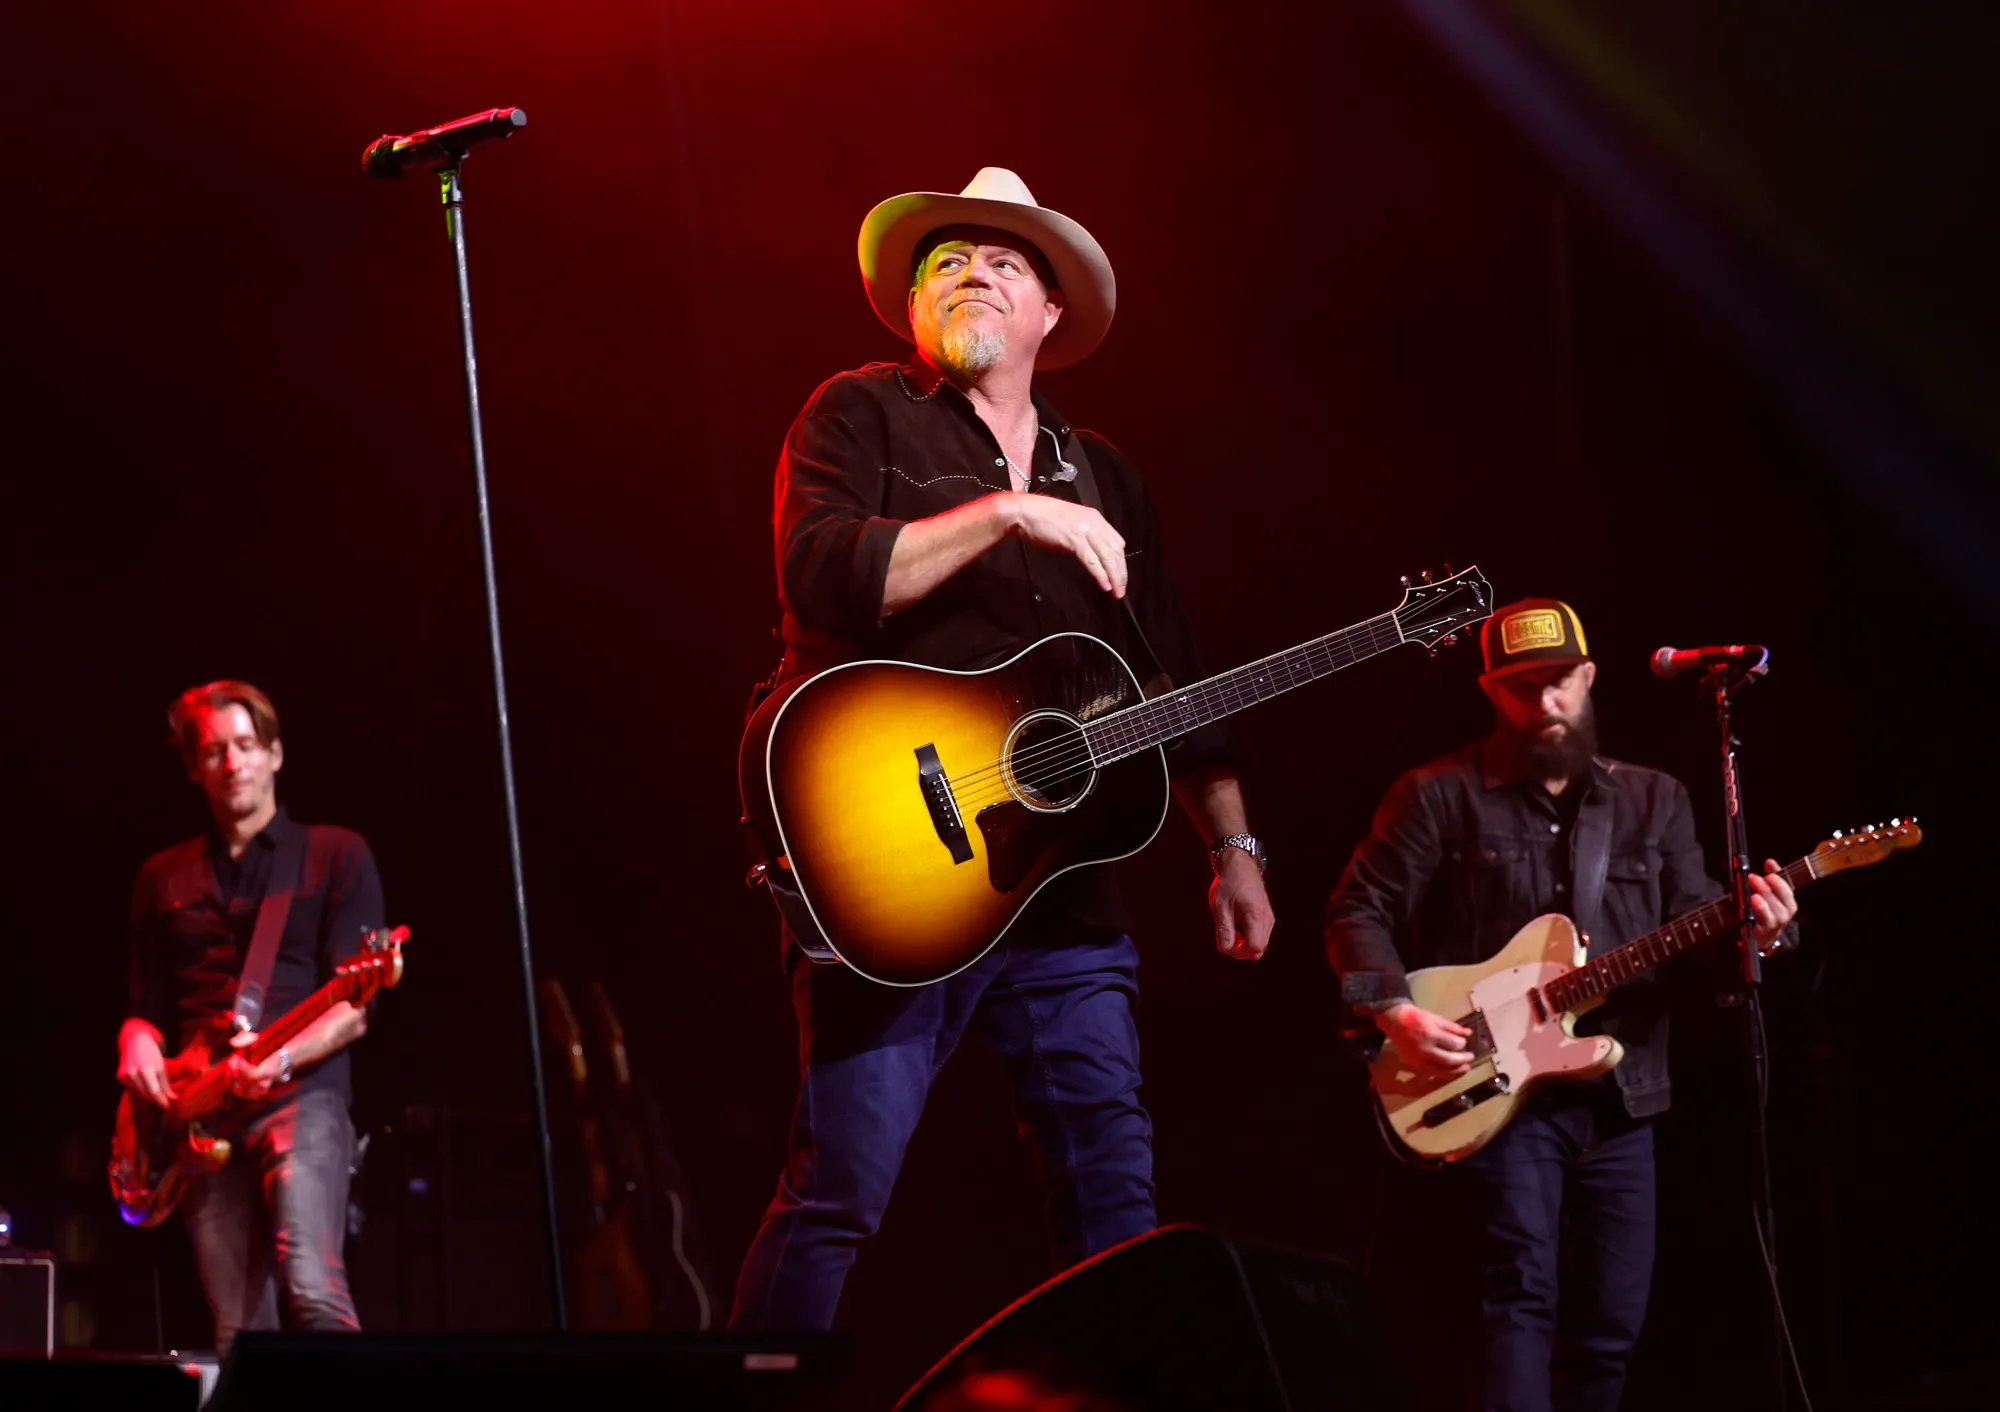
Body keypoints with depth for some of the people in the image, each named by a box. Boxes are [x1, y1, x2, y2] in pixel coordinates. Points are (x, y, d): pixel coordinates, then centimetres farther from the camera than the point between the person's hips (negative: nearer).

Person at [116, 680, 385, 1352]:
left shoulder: (336, 855, 6)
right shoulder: (164, 879, 19)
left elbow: (354, 1006, -2)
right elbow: (147, 1003, 21)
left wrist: (281, 1058, -21)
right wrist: (138, 1041, -3)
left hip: (301, 1095, -4)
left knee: (312, 1287, -24)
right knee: (237, 1329, 0)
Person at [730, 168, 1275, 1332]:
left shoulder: (1103, 478, 20)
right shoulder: (864, 417, 4)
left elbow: (1174, 677, 20)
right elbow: (818, 573, -15)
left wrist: (1233, 846, 13)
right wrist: (1008, 513, -18)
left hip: (1062, 880, 5)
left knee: (1116, 1183, 3)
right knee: (843, 1184, -10)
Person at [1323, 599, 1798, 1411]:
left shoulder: (1654, 801, 12)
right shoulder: (1441, 796, 0)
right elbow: (1358, 912, 0)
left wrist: (1747, 929, -17)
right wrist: (1393, 1012, -15)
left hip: (1620, 1098, 5)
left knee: (1612, 1320, 6)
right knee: (1523, 1291, -17)